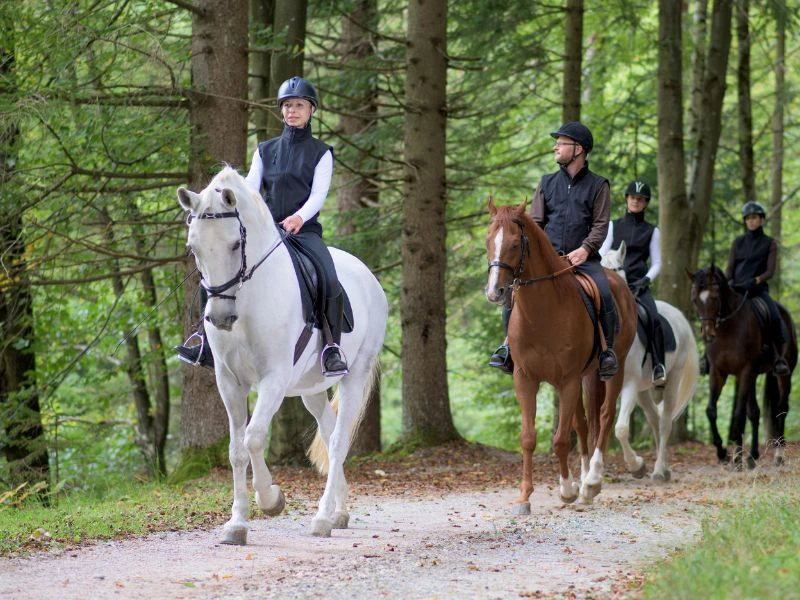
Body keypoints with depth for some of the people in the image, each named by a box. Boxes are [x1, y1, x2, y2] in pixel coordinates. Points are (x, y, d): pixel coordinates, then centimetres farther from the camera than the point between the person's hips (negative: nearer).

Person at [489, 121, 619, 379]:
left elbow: (601, 225, -1)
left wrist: (585, 248, -18)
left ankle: (607, 349, -13)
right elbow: (535, 222, 12)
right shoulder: (548, 183, 15)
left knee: (604, 294, -28)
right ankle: (509, 342, -6)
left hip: (583, 258, -3)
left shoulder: (598, 186, 6)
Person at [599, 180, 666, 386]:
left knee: (654, 319, -29)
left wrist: (646, 280, -8)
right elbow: (602, 255, 10)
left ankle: (659, 369, -29)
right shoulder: (613, 226, 16)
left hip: (638, 285, -1)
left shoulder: (652, 231, 14)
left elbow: (656, 264, 11)